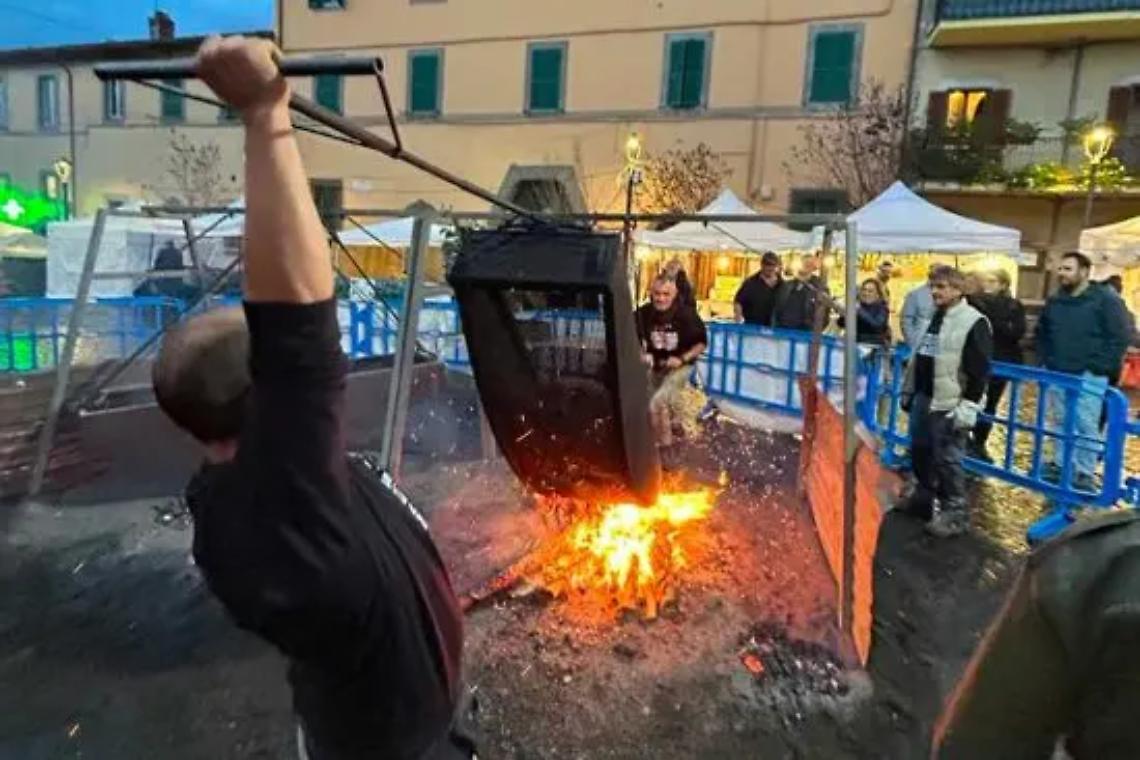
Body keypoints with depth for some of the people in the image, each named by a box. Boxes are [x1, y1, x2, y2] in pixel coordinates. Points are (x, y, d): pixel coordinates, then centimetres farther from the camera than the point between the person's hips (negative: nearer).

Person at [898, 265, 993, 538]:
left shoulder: (974, 323, -13)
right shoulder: (934, 317, 14)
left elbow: (980, 370, -16)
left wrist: (969, 406, -20)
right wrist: (909, 391, 22)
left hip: (948, 404, -8)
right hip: (923, 399, 9)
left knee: (946, 459, -3)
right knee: (920, 452, 17)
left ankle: (955, 512, 9)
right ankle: (923, 498, 33)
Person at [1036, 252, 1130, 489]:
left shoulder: (1106, 299, -6)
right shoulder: (1054, 301, 11)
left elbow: (1120, 337, -9)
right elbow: (1041, 334, 25)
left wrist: (1099, 368, -12)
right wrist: (1045, 360, 13)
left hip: (1088, 376, -5)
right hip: (1056, 374, 6)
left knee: (1086, 426, -4)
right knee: (1059, 422, 12)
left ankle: (1084, 474, 3)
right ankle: (1059, 464, 23)